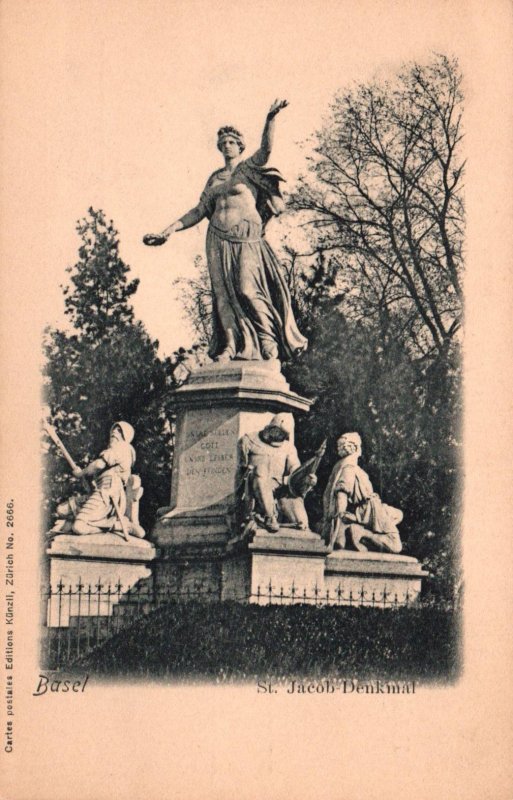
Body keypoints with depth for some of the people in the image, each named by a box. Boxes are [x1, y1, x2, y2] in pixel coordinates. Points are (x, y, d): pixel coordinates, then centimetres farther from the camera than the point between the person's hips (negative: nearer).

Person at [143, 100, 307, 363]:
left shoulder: (249, 168, 8)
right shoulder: (215, 178, 21)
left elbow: (266, 147, -12)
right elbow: (199, 211, 20)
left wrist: (271, 119, -27)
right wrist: (168, 231, 13)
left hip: (246, 238, -5)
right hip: (218, 238, 5)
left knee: (247, 288, -18)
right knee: (223, 291, -5)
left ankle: (269, 339, -6)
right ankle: (230, 345, -7)